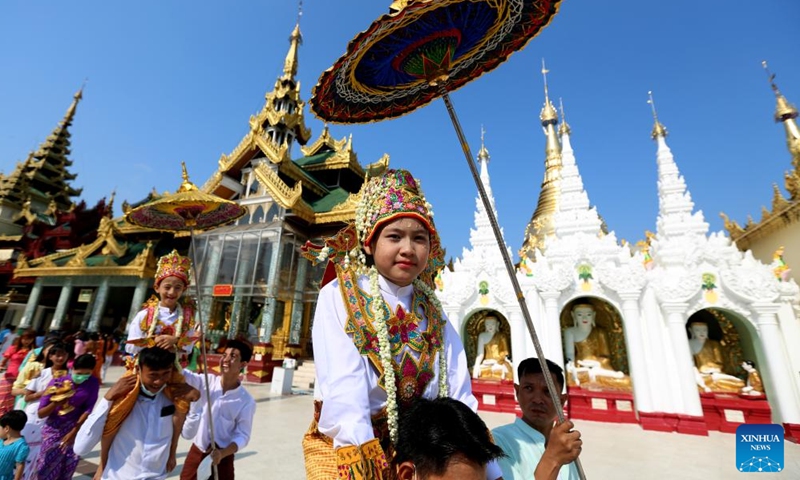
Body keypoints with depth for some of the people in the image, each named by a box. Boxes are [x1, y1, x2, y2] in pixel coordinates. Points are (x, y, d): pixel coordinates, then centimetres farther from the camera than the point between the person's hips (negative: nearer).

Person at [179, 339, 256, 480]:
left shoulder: (247, 401, -16)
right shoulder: (207, 381, -9)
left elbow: (242, 436, -12)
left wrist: (223, 453, -27)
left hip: (222, 456, -3)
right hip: (197, 450, 3)